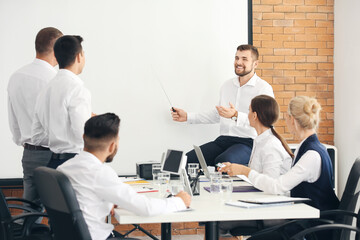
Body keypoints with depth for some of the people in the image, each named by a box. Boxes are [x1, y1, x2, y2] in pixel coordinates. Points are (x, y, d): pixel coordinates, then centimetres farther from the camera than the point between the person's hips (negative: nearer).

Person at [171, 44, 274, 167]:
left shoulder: (263, 88, -3)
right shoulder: (227, 85, 19)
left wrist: (236, 115, -30)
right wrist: (187, 117, 23)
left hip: (248, 142, -6)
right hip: (223, 140, 6)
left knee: (222, 161, -37)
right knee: (188, 159, -17)